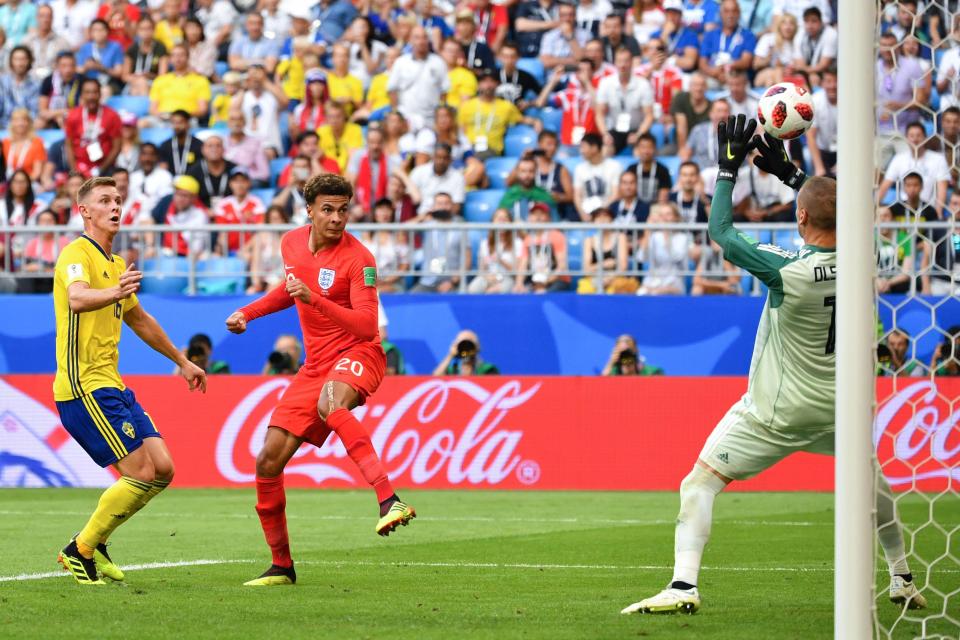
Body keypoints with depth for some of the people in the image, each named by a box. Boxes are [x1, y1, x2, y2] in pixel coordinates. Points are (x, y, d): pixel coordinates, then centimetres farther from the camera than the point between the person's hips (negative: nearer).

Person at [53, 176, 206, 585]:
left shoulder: (115, 265, 19)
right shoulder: (77, 255, -10)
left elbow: (140, 321, 35)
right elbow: (77, 299, -33)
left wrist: (182, 362, 42)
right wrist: (115, 292, -53)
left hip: (111, 385, 9)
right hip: (84, 386, -9)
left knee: (162, 469, 4)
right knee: (142, 473, -13)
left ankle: (95, 543, 16)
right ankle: (80, 551, -1)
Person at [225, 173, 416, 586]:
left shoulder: (358, 259, -15)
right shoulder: (292, 243, 5)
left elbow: (367, 327, -25)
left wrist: (315, 299, -35)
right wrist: (248, 312, 18)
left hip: (357, 355, -7)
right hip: (316, 363, 7)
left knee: (330, 404, -42)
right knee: (268, 460, 1)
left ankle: (389, 501, -51)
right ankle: (281, 565, 17)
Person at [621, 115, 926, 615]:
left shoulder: (787, 271, -26)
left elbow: (722, 232, -13)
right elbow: (835, 212, 13)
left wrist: (729, 168, -4)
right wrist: (788, 172, 16)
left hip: (776, 413, -6)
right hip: (836, 407, 6)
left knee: (700, 483, -1)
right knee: (870, 480, 30)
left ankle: (683, 585, -15)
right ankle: (903, 580, 36)